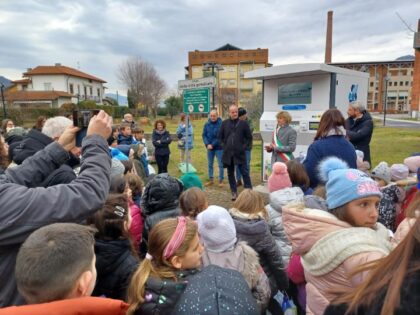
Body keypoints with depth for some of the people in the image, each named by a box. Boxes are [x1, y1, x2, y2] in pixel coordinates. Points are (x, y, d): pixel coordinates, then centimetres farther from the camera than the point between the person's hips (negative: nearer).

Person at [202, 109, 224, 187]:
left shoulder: (221, 124, -12)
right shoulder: (207, 124, 1)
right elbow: (204, 135, 1)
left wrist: (212, 145, -18)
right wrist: (207, 144, -13)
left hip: (219, 148, -4)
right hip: (209, 148, 5)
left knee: (220, 165, 3)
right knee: (210, 164, 12)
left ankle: (221, 180, 13)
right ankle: (211, 180, 25)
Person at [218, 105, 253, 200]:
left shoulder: (243, 123, 0)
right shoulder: (224, 123, 5)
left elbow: (249, 137, 6)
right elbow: (220, 136, 14)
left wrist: (244, 146, -2)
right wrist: (224, 145, 5)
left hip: (240, 153, -3)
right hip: (228, 153, 3)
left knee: (245, 173, -2)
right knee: (230, 174, 10)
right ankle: (234, 192, 21)